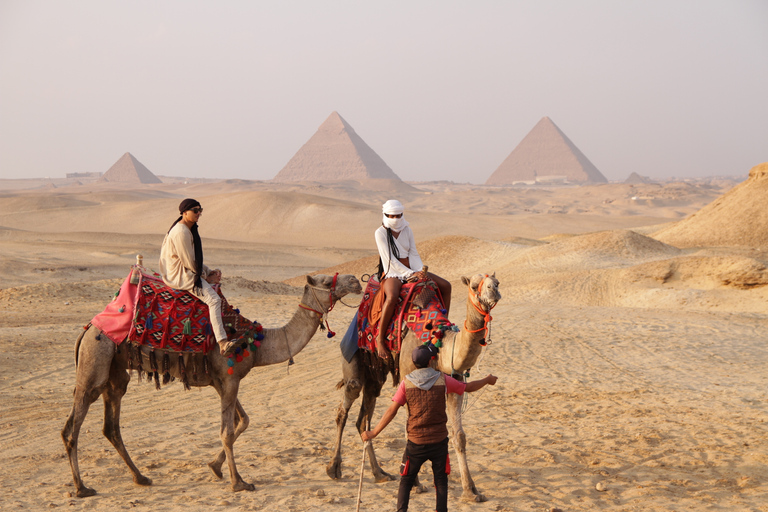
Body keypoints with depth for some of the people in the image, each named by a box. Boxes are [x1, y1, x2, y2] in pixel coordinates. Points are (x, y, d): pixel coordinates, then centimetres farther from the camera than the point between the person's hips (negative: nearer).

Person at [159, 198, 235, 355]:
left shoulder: (189, 229, 12)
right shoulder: (181, 232, -20)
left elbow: (195, 260, 18)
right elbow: (189, 262, -19)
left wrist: (209, 272, 6)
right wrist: (206, 276, -6)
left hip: (185, 271, 11)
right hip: (178, 275, -11)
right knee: (213, 299, -20)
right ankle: (222, 342, -28)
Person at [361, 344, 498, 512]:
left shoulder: (406, 383, -6)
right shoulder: (442, 380, -5)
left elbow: (392, 411, -8)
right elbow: (469, 387, 8)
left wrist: (373, 433, -2)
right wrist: (487, 380, 28)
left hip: (416, 442, 0)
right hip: (439, 441, 0)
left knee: (406, 480, 11)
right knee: (441, 481, 11)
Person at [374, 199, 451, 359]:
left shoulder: (406, 229, 10)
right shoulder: (381, 233, -8)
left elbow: (413, 254, 8)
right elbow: (390, 260, -13)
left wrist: (420, 272, -11)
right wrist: (411, 274, -18)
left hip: (411, 270, 6)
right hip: (392, 273, -6)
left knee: (445, 286, -5)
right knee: (392, 297, -39)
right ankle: (380, 338, -29)